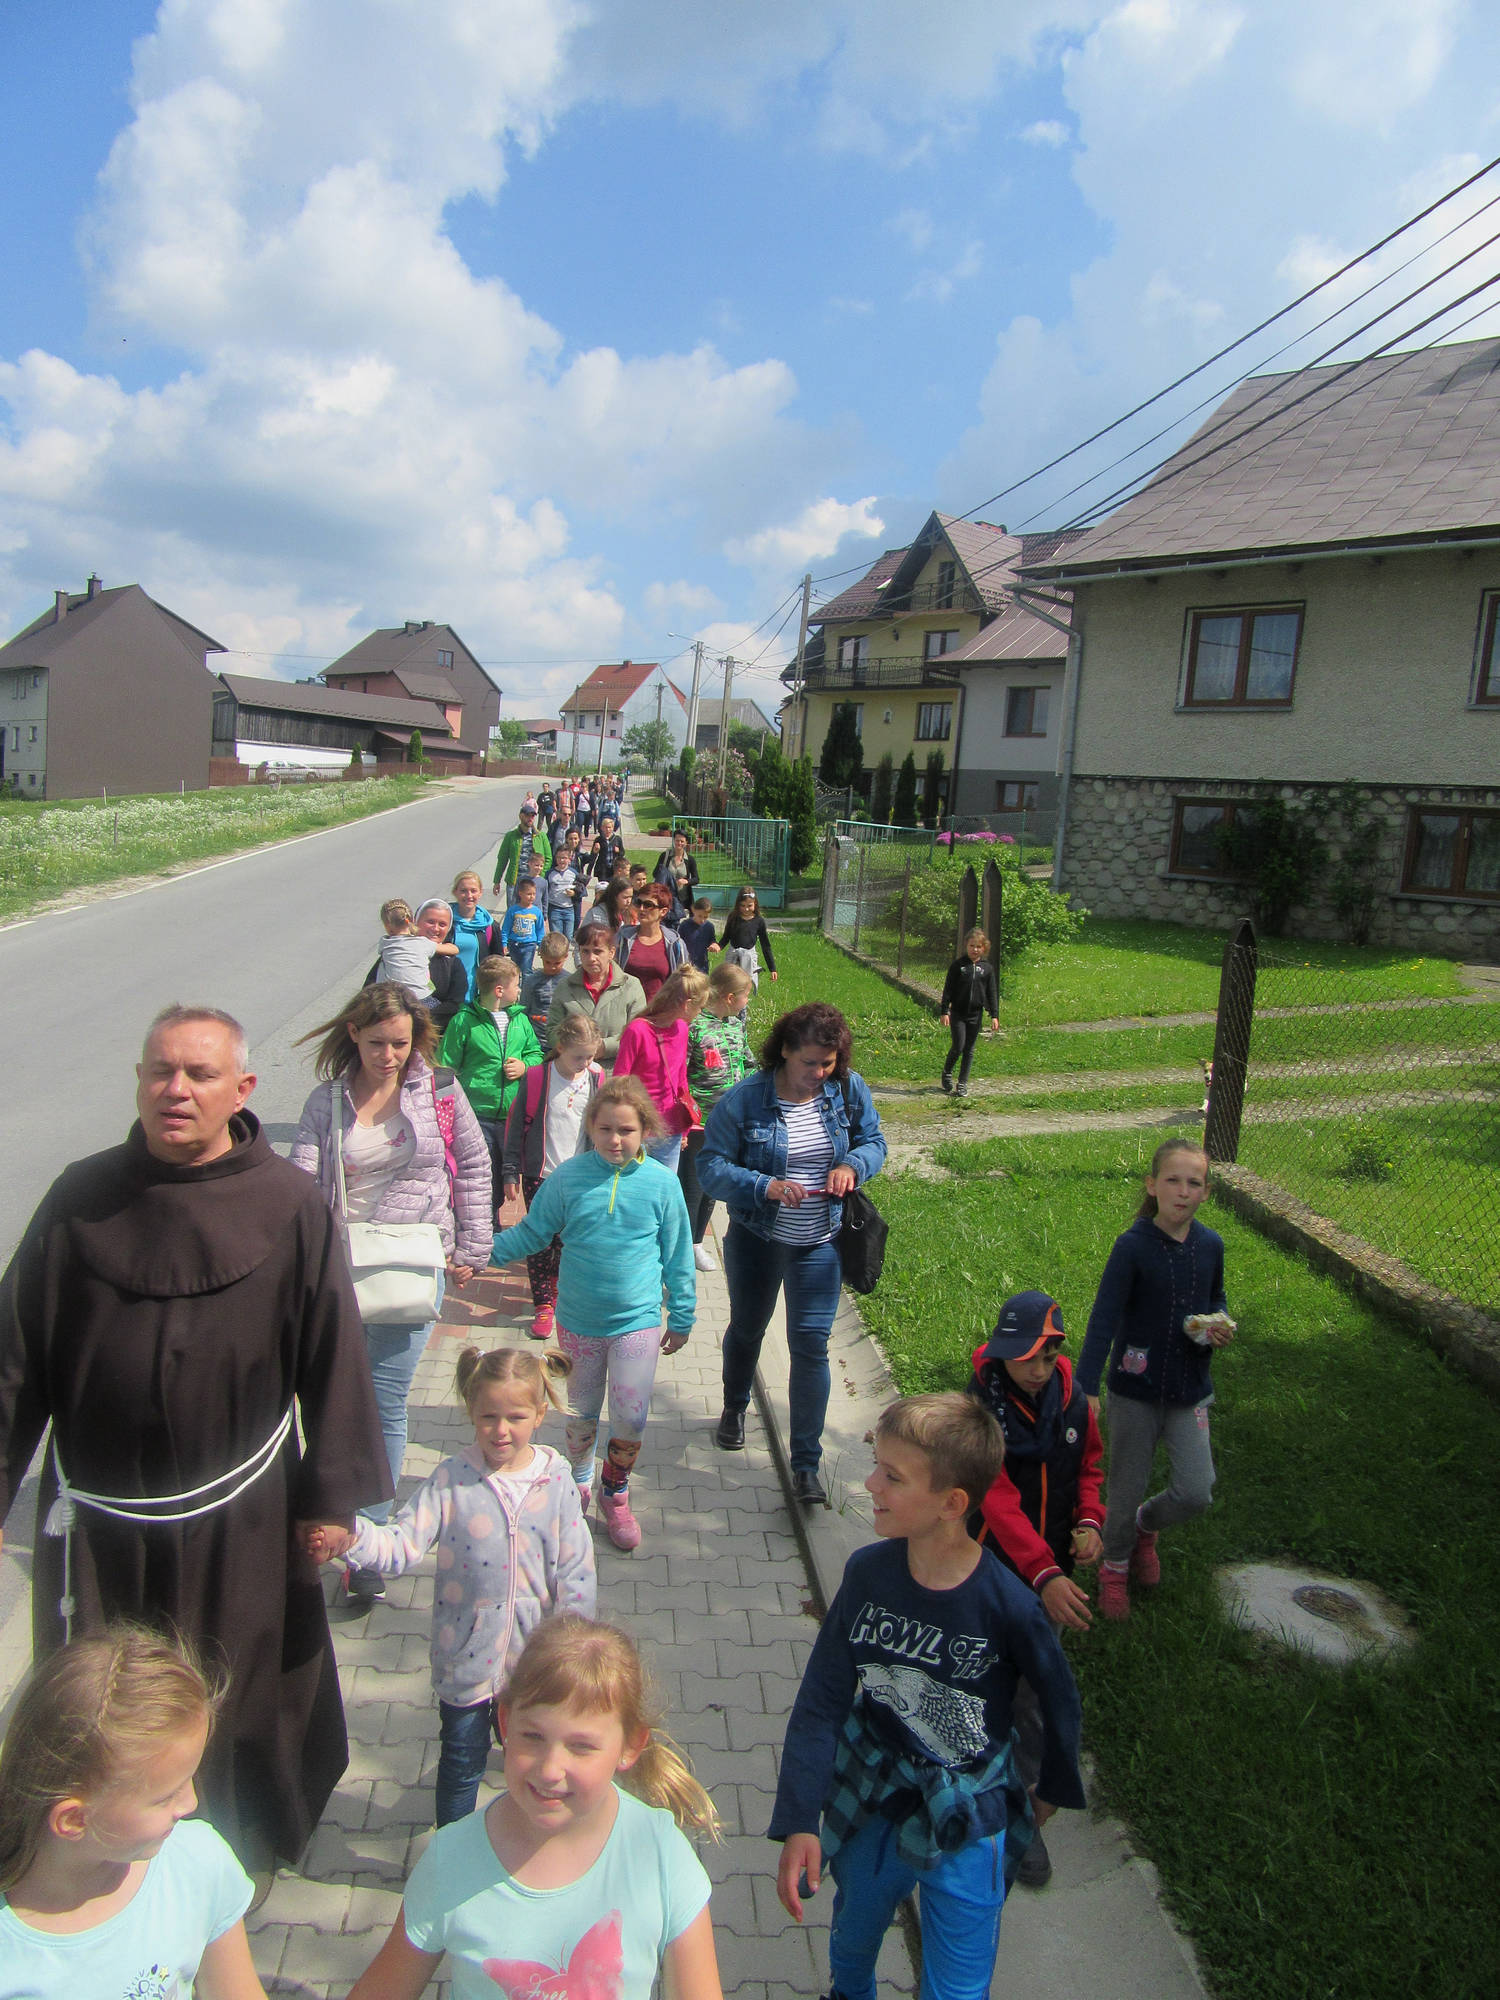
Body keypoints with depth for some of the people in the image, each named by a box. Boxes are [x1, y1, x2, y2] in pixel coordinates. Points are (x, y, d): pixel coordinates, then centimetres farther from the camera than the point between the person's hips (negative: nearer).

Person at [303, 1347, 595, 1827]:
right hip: (466, 1654, -1)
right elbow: (403, 1544, -22)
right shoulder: (451, 1480, -15)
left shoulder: (556, 1480, -12)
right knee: (461, 1764, 16)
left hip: (534, 1653, 2)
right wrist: (349, 1539, -40)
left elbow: (575, 1570, -7)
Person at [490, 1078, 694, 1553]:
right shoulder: (567, 1178, -9)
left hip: (637, 1322, -1)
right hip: (578, 1321, 1)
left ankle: (615, 1492, 27)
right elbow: (533, 1232, 3)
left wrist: (681, 1317, 6)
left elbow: (677, 1256, 0)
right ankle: (579, 1482, 45)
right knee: (581, 1412, 18)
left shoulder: (661, 1183, -9)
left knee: (631, 1418, -1)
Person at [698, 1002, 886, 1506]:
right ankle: (735, 1407, 52)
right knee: (747, 1328, 22)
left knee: (810, 1345, -2)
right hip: (755, 1240, 0)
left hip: (819, 1245, 1)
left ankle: (805, 1464, 12)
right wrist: (765, 1186, -32)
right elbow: (710, 1166, -17)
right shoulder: (745, 1099, -18)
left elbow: (874, 1141, 5)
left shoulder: (850, 1091, -9)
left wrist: (852, 1165, -18)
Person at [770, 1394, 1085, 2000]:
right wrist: (798, 1821, -14)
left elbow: (1059, 1701, -6)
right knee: (853, 1943, 25)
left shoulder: (1008, 1605, -26)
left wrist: (1053, 1790, 10)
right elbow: (821, 1700, -10)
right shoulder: (867, 1573, -17)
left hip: (968, 1828, -3)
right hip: (870, 1808, 3)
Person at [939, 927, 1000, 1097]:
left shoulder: (987, 968, 4)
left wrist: (994, 1015, 0)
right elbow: (948, 989, -2)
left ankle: (963, 1083, 16)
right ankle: (947, 1073, 18)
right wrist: (944, 1012, -7)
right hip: (958, 1013, -2)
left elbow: (992, 993, 7)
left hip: (976, 1015, 2)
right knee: (958, 1046, -8)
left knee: (969, 1050, 7)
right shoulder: (958, 965, -2)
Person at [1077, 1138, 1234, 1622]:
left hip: (1189, 1389, 4)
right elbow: (1104, 1318, -19)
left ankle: (1145, 1525, 33)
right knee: (1127, 1488, 10)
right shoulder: (1133, 1246, -17)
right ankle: (1115, 1566, 38)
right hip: (1135, 1388, -4)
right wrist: (1086, 1387, -25)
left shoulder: (1210, 1245, -3)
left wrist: (1221, 1325, -7)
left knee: (1196, 1493, -1)